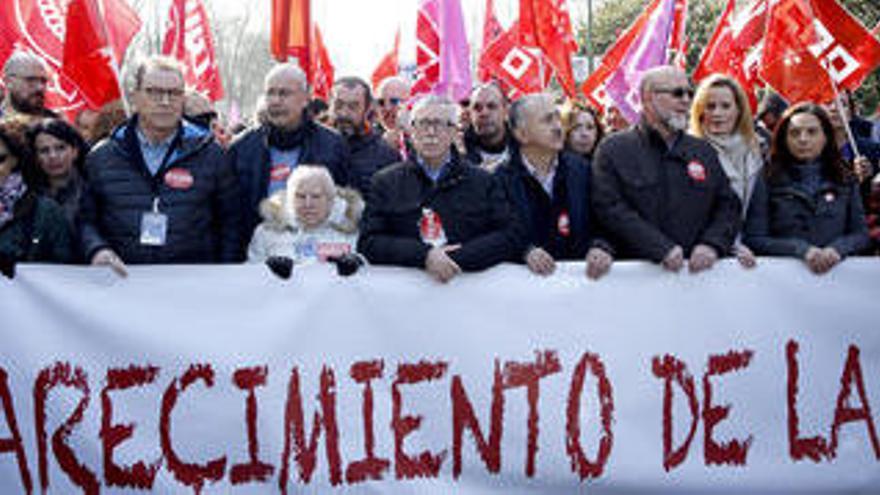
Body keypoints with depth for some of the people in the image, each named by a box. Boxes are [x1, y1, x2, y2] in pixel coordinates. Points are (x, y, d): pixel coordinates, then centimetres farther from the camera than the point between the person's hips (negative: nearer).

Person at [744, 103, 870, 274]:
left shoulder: (845, 181, 15)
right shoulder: (767, 182, 6)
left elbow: (861, 234, 13)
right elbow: (754, 239, 0)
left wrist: (837, 249, -9)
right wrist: (802, 250, -13)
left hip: (835, 270, 2)